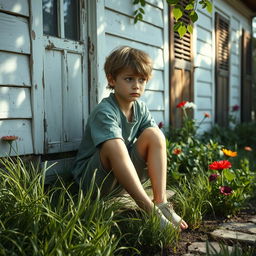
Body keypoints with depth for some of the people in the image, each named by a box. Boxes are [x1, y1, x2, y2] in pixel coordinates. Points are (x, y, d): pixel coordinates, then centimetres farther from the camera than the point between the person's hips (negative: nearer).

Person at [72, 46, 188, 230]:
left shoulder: (141, 109, 1)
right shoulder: (104, 112, -22)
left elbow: (157, 144, -6)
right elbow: (115, 149, -33)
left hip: (125, 177, 6)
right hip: (92, 178, -5)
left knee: (154, 134, -15)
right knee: (113, 144, -36)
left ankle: (161, 202, -20)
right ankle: (150, 209, -34)